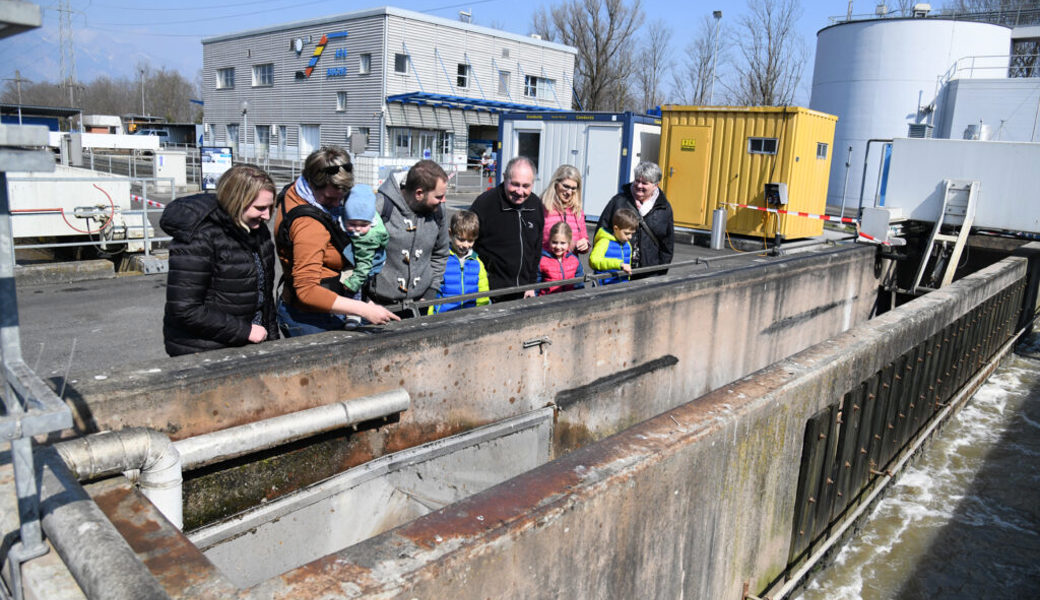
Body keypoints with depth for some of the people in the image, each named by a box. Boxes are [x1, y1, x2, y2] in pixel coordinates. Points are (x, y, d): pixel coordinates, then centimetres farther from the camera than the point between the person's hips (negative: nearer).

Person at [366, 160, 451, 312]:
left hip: (419, 301, 4)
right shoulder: (380, 207, -17)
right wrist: (360, 299, -9)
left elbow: (440, 255, 16)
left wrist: (431, 291, 9)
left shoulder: (437, 211, 1)